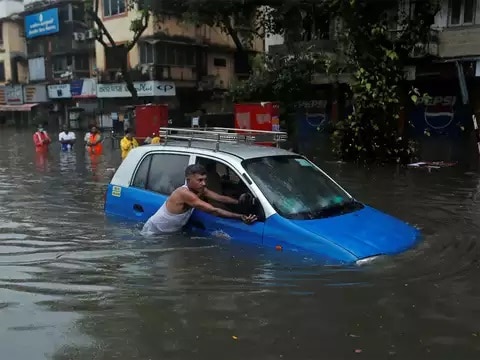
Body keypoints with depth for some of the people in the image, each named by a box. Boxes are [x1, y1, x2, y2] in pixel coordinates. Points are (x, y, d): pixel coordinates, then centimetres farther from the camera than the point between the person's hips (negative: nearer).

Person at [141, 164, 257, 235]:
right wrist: (241, 216, -48)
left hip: (169, 232, 8)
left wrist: (238, 201, -41)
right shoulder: (184, 193, -38)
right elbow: (214, 211, -43)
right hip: (153, 232, -8)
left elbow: (220, 198, -21)